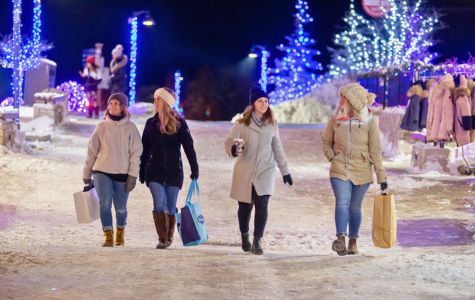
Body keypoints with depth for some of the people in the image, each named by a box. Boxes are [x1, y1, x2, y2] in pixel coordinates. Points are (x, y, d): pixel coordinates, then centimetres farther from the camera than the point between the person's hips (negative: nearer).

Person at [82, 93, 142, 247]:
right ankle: (108, 237, -10)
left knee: (120, 208, 6)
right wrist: (87, 173, 10)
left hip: (122, 173, -1)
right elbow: (92, 150, 9)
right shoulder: (102, 126, 4)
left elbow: (136, 153, -3)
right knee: (105, 203, -17)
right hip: (102, 171, 1)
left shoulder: (130, 128, -1)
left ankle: (120, 232, 34)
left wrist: (133, 175, -11)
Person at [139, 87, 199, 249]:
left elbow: (189, 147, -2)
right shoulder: (151, 123, 7)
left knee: (171, 207, 5)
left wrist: (195, 169, -6)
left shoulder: (179, 123, -2)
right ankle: (162, 239, -6)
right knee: (159, 204, -12)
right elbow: (145, 150, 11)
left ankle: (169, 238, 22)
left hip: (174, 171, -1)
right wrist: (142, 172, 10)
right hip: (154, 171, 1)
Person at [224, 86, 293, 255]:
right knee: (245, 207, 7)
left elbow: (277, 148, 15)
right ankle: (244, 238, 30)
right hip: (245, 172, -1)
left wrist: (285, 170, 16)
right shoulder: (242, 123, -2)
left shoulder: (272, 124, 7)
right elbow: (229, 141, -8)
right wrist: (233, 148, -33)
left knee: (262, 206, -13)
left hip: (265, 172, 1)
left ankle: (257, 241, -10)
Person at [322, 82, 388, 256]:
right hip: (339, 170, 0)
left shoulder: (370, 122, -3)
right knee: (342, 202, -17)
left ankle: (353, 242, 21)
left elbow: (375, 151, -2)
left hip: (362, 172, 0)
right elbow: (326, 141, 17)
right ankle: (341, 239, -28)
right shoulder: (336, 120, 2)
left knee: (355, 207, 8)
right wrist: (331, 156, 0)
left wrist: (381, 176, -2)